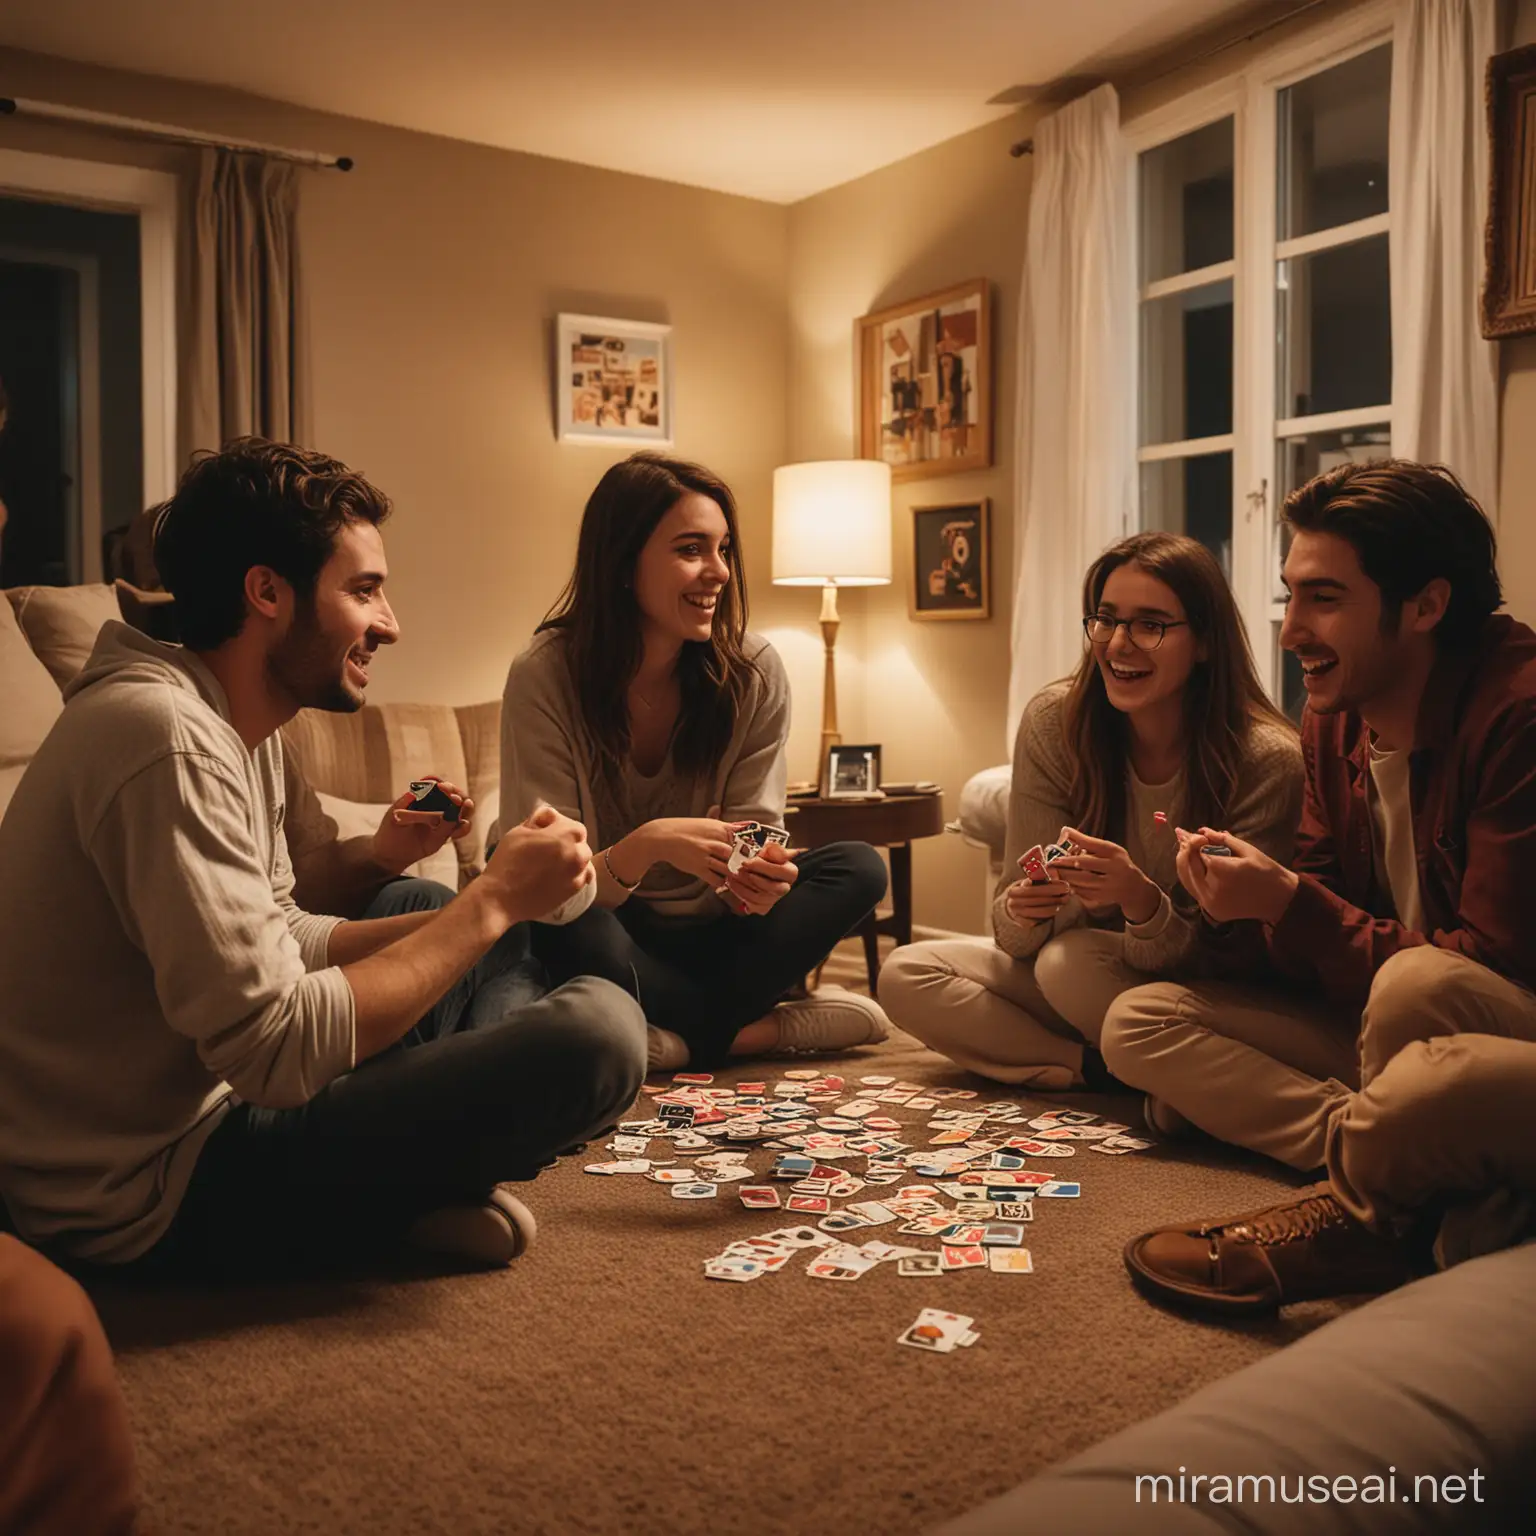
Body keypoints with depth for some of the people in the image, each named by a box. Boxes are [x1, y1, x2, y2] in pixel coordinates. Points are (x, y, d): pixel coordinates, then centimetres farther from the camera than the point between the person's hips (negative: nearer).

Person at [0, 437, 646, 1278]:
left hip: (216, 1099, 10)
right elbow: (278, 1052, -28)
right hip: (156, 1194, -10)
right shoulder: (166, 740, -24)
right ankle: (421, 1204, 1)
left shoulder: (239, 727, 8)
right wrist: (491, 904, -19)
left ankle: (435, 1179, 3)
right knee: (599, 1028, -24)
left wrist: (484, 904, 0)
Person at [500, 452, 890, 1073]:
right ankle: (760, 1026, -18)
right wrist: (645, 846, -40)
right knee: (570, 933, -37)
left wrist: (755, 883, -31)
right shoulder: (544, 677, -17)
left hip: (709, 930, 3)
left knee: (858, 869, -19)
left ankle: (687, 1034, -22)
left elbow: (756, 831, -6)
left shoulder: (755, 672, -8)